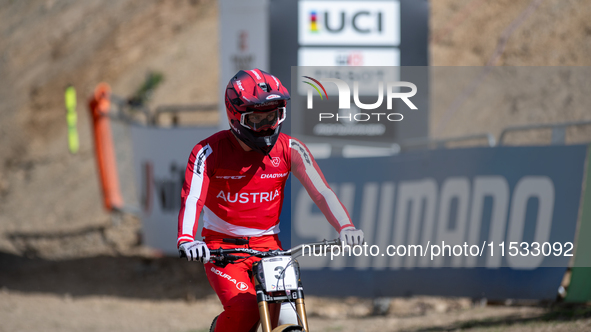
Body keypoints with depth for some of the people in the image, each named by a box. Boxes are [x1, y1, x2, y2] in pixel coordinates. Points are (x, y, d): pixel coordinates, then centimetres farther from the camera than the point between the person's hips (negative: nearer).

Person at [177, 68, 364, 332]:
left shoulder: (289, 150, -3)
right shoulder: (210, 152, -11)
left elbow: (321, 191, -13)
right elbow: (191, 198, -24)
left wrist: (345, 227, -32)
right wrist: (186, 240, -44)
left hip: (268, 246, 3)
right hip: (222, 247, -3)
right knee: (243, 309, -28)